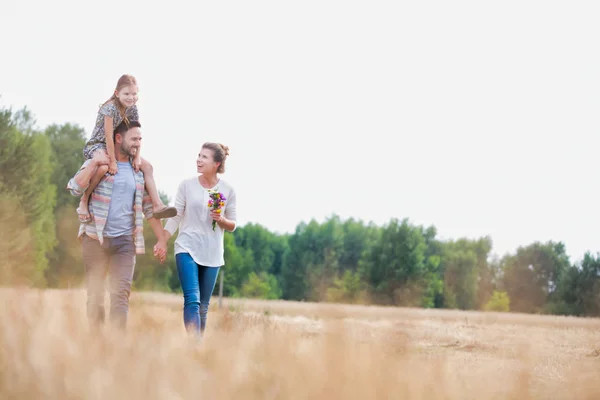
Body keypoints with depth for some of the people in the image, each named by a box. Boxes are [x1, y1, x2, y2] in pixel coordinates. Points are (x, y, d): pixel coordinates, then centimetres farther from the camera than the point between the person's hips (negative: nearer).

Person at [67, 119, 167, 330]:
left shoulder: (139, 172, 13)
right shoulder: (96, 164, 3)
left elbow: (150, 210, 14)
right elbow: (75, 188, -12)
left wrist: (161, 241, 9)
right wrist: (95, 163, -15)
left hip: (125, 241, 2)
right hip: (95, 237, -2)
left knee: (121, 293, -10)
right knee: (95, 294, 3)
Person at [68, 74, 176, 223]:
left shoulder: (133, 109, -3)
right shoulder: (110, 108, -24)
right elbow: (108, 136, -26)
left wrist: (137, 157, -10)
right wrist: (112, 161, -25)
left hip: (117, 148, 8)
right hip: (96, 145, -8)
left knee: (147, 166, -1)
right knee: (104, 166, -42)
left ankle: (157, 205, -1)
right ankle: (83, 202, -27)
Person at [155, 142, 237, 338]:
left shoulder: (228, 190, 1)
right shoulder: (187, 185, -1)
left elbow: (232, 226, 8)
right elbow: (175, 216, 3)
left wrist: (221, 219, -12)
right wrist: (162, 240, -7)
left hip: (212, 254, 2)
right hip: (187, 248, -2)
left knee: (203, 306, 6)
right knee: (192, 300, -16)